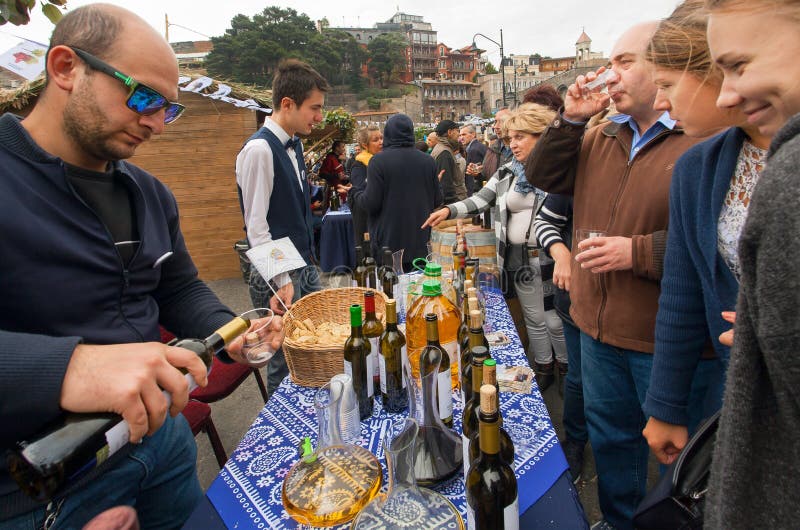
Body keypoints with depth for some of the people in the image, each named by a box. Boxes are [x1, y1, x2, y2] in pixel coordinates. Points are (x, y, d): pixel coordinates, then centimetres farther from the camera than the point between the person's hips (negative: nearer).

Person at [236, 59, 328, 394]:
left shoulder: (295, 144, 9)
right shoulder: (259, 149, -18)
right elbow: (257, 227, -20)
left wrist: (308, 263, 14)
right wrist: (283, 282, -21)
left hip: (306, 269, 9)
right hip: (280, 278, -9)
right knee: (286, 366, 5)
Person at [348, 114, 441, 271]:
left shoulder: (379, 161, -12)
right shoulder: (428, 161, 0)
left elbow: (371, 204, -15)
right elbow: (437, 201, 5)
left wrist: (354, 192, 5)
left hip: (389, 242, -3)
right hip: (420, 244, 4)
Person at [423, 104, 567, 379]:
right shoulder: (507, 173, 7)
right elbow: (480, 200, 4)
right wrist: (449, 210, -10)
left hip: (549, 256, -4)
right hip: (517, 256, 5)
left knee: (555, 320, 6)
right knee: (534, 319, 17)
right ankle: (542, 370, 35)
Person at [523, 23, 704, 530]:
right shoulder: (599, 137, 8)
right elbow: (543, 176, 5)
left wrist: (639, 252, -25)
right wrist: (571, 119, -4)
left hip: (664, 336, -6)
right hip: (599, 324, 7)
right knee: (610, 433, 24)